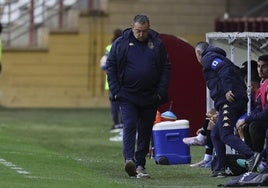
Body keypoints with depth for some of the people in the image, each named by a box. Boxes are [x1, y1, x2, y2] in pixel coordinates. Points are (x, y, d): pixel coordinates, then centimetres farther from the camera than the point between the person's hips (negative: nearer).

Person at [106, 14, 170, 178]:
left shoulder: (157, 44, 3)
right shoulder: (121, 43, -1)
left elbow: (166, 68, 5)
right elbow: (111, 67, 3)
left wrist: (161, 92, -3)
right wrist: (116, 91, -5)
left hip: (150, 97, 2)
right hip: (127, 96, -2)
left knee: (145, 131, 6)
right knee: (129, 126, -15)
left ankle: (140, 164, 14)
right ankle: (129, 159, -27)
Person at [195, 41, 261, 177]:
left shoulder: (208, 58, 3)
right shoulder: (216, 57, 31)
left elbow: (225, 69, -16)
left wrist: (228, 90, -25)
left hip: (228, 100, -10)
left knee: (226, 135, -17)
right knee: (216, 134, 15)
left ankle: (251, 156, -33)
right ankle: (219, 169, 14)